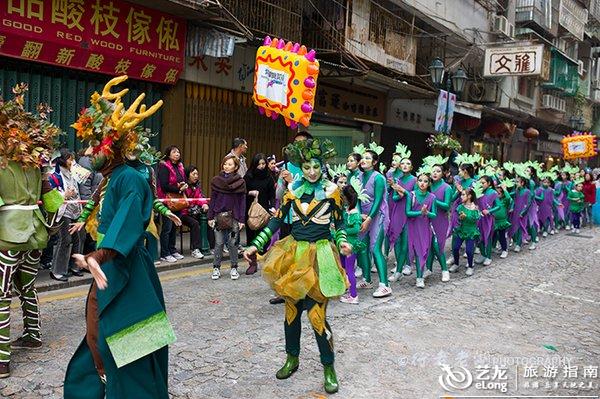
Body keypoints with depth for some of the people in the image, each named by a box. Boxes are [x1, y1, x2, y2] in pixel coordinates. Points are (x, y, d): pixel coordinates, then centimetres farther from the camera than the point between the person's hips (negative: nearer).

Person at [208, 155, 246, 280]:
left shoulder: (240, 182, 0)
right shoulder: (217, 180, 4)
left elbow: (242, 201, 0)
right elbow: (213, 199, 7)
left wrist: (242, 219, -4)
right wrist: (210, 217, 3)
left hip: (234, 217, -1)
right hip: (219, 216, 1)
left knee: (232, 243, 3)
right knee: (219, 243, 4)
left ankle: (234, 268, 15)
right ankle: (216, 268, 14)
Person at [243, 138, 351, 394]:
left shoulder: (331, 190, -4)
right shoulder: (293, 189, 3)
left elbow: (339, 222, 3)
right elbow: (277, 219, 4)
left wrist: (341, 242, -17)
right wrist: (256, 245, -2)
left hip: (320, 254, -3)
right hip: (294, 252, 4)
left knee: (316, 314, -9)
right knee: (291, 309, 11)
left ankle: (329, 368, 9)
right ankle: (292, 358, 31)